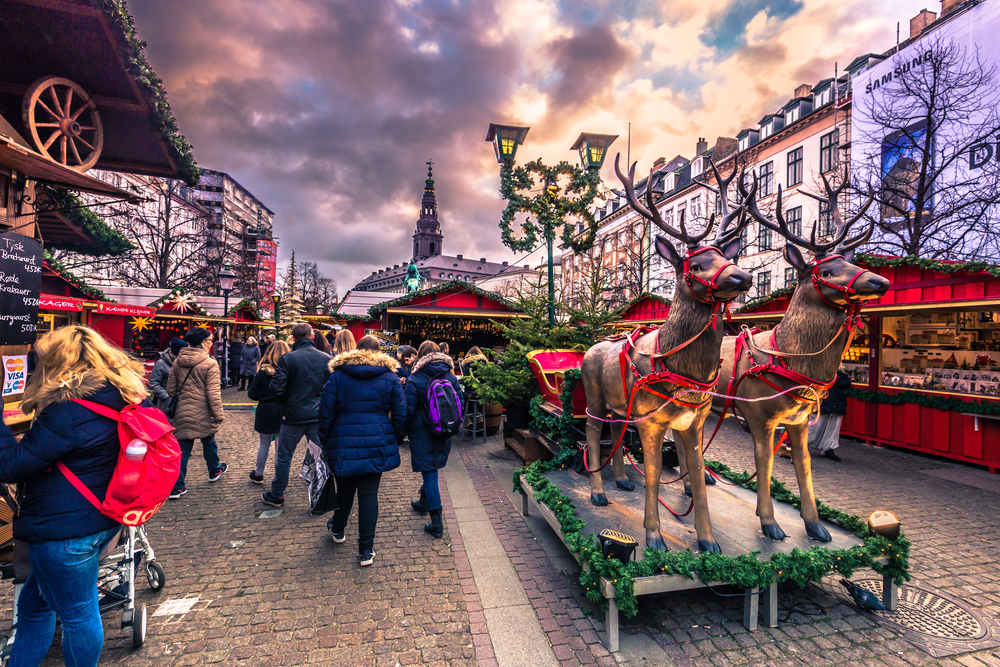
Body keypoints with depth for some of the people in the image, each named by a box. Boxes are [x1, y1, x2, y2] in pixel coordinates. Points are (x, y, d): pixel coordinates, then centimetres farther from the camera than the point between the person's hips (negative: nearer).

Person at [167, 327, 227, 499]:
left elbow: (171, 389, 8)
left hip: (182, 412, 4)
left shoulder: (177, 362, 2)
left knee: (183, 448, 7)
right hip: (203, 414, -4)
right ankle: (215, 470, 37)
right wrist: (219, 415, -10)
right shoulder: (209, 364, -15)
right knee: (208, 442, 17)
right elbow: (213, 393, -16)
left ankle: (177, 486, 7)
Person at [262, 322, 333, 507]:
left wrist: (284, 403, 7)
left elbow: (276, 388, -13)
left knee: (283, 457, 14)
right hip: (319, 416, 2)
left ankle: (277, 496, 27)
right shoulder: (326, 358, -4)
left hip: (293, 416, -2)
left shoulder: (287, 359, -11)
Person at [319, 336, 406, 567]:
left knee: (344, 489, 21)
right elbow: (400, 414, 0)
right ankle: (366, 550, 11)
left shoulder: (337, 375, 0)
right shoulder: (390, 377, -1)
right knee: (369, 494, 5)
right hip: (377, 445, -1)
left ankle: (337, 529, 45)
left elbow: (326, 412, 1)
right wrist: (394, 440, 13)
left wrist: (325, 442, 11)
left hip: (344, 444, 1)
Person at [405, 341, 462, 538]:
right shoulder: (451, 377, 1)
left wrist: (407, 431, 2)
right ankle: (423, 502, 45)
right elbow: (460, 402, 4)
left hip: (422, 433, -5)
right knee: (431, 470, 24)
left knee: (429, 473, 0)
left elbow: (409, 410, -13)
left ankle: (436, 523, 3)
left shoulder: (415, 379, -13)